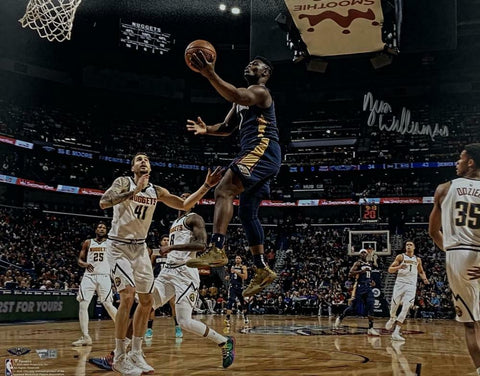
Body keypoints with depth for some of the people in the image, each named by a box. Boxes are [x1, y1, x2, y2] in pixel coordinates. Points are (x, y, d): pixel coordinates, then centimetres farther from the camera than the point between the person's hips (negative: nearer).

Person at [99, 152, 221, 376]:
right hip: (118, 247, -7)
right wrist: (134, 192, -33)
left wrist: (207, 186, 2)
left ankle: (135, 354, 17)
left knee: (147, 301, 6)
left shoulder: (157, 191, 5)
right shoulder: (124, 182, -10)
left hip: (140, 248, 7)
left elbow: (185, 205, 10)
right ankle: (119, 358, -10)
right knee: (128, 296, -20)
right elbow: (103, 202, -27)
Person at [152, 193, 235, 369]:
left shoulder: (194, 218, -2)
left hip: (185, 273, -8)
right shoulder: (174, 223, 24)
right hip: (168, 271, 8)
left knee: (185, 322, -14)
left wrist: (172, 247, -22)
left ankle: (225, 343, 4)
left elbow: (201, 244, -19)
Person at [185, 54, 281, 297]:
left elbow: (238, 97, -25)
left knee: (224, 191, -25)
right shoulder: (244, 96, 27)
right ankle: (262, 271, 14)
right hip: (256, 155, 10)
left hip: (263, 150, -10)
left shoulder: (260, 91, -3)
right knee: (247, 213, 10)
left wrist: (210, 75, -34)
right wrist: (207, 129, 7)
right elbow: (228, 127, 27)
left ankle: (216, 250, -34)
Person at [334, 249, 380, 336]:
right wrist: (361, 271, -24)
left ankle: (370, 328, -6)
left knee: (370, 307, -6)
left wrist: (371, 281, 13)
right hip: (359, 286, -6)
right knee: (352, 306, -3)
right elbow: (350, 274, -15)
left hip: (368, 287, 6)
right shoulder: (357, 263, -5)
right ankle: (340, 318, 19)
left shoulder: (369, 264, 17)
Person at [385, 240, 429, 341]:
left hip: (411, 286, 1)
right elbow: (390, 270, -1)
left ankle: (396, 333, -13)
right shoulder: (400, 257, 4)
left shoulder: (418, 260, 13)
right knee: (394, 305, 1)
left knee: (405, 308, -12)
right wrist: (399, 267, -19)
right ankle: (392, 319, 39)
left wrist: (424, 279, 8)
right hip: (400, 283, -1)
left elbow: (421, 271, 29)